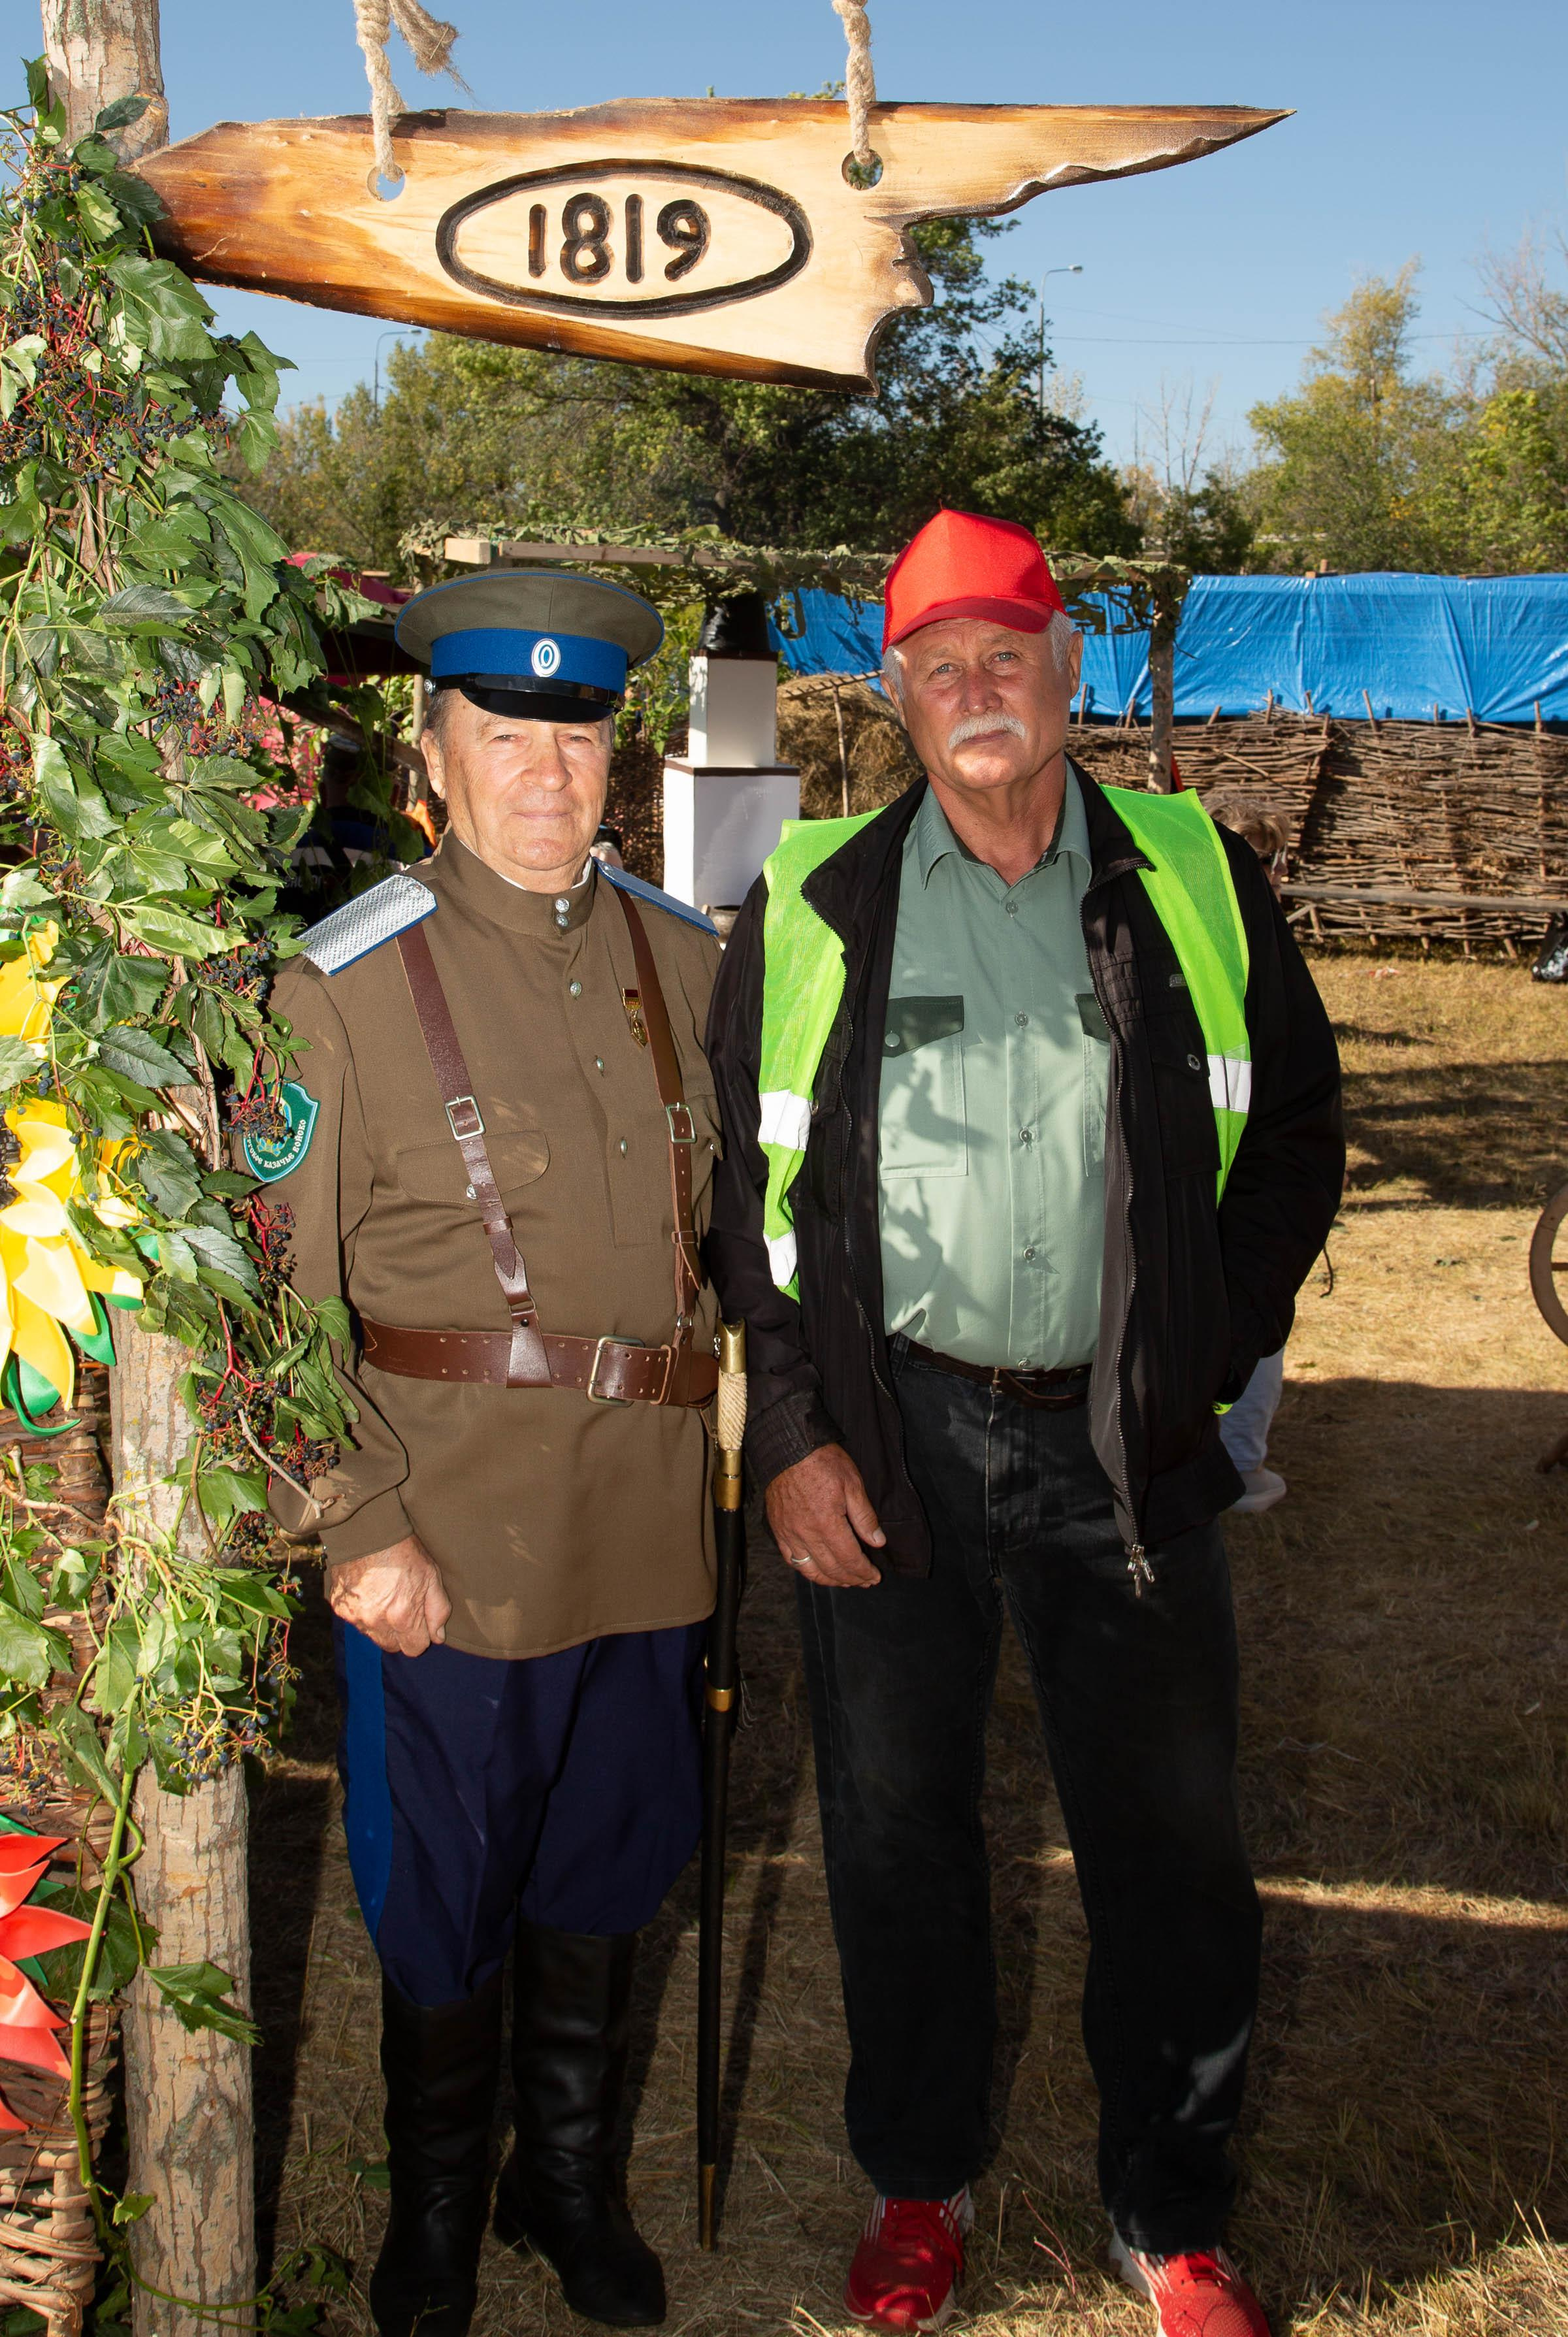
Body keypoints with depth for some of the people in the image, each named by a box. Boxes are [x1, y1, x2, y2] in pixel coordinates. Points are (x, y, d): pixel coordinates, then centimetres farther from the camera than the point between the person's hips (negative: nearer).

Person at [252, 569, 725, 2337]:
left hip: (644, 1523, 4)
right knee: (442, 1896, 11)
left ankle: (570, 2183, 40)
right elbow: (275, 1296, -9)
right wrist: (355, 1530, -14)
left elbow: (731, 1219, 15)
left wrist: (711, 1434, 9)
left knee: (600, 1876, 18)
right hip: (446, 1539, -3)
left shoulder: (681, 959, 5)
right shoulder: (345, 983, -7)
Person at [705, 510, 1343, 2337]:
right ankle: (919, 2179, 34)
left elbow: (1295, 1136, 11)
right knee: (897, 1826, 12)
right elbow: (739, 1178, 3)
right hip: (889, 1435, 0)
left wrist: (1211, 1354, 3)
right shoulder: (813, 906, 1)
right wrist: (791, 1429, -3)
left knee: (1169, 1841, 8)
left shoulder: (1194, 883, 3)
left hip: (1126, 1445, 1)